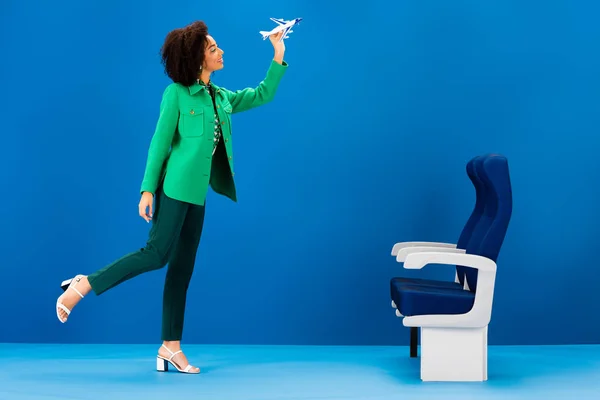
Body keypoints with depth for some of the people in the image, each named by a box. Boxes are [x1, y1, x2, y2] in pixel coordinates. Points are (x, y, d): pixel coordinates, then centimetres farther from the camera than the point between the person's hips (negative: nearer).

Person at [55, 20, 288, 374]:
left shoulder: (221, 98, 15)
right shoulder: (177, 93, -5)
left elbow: (263, 95, 22)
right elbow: (160, 143, -8)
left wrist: (279, 57, 16)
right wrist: (148, 189, -13)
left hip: (197, 194, 7)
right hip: (175, 187, -7)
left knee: (183, 268, 5)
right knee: (157, 254, -16)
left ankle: (171, 347, 8)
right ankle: (82, 286, -6)